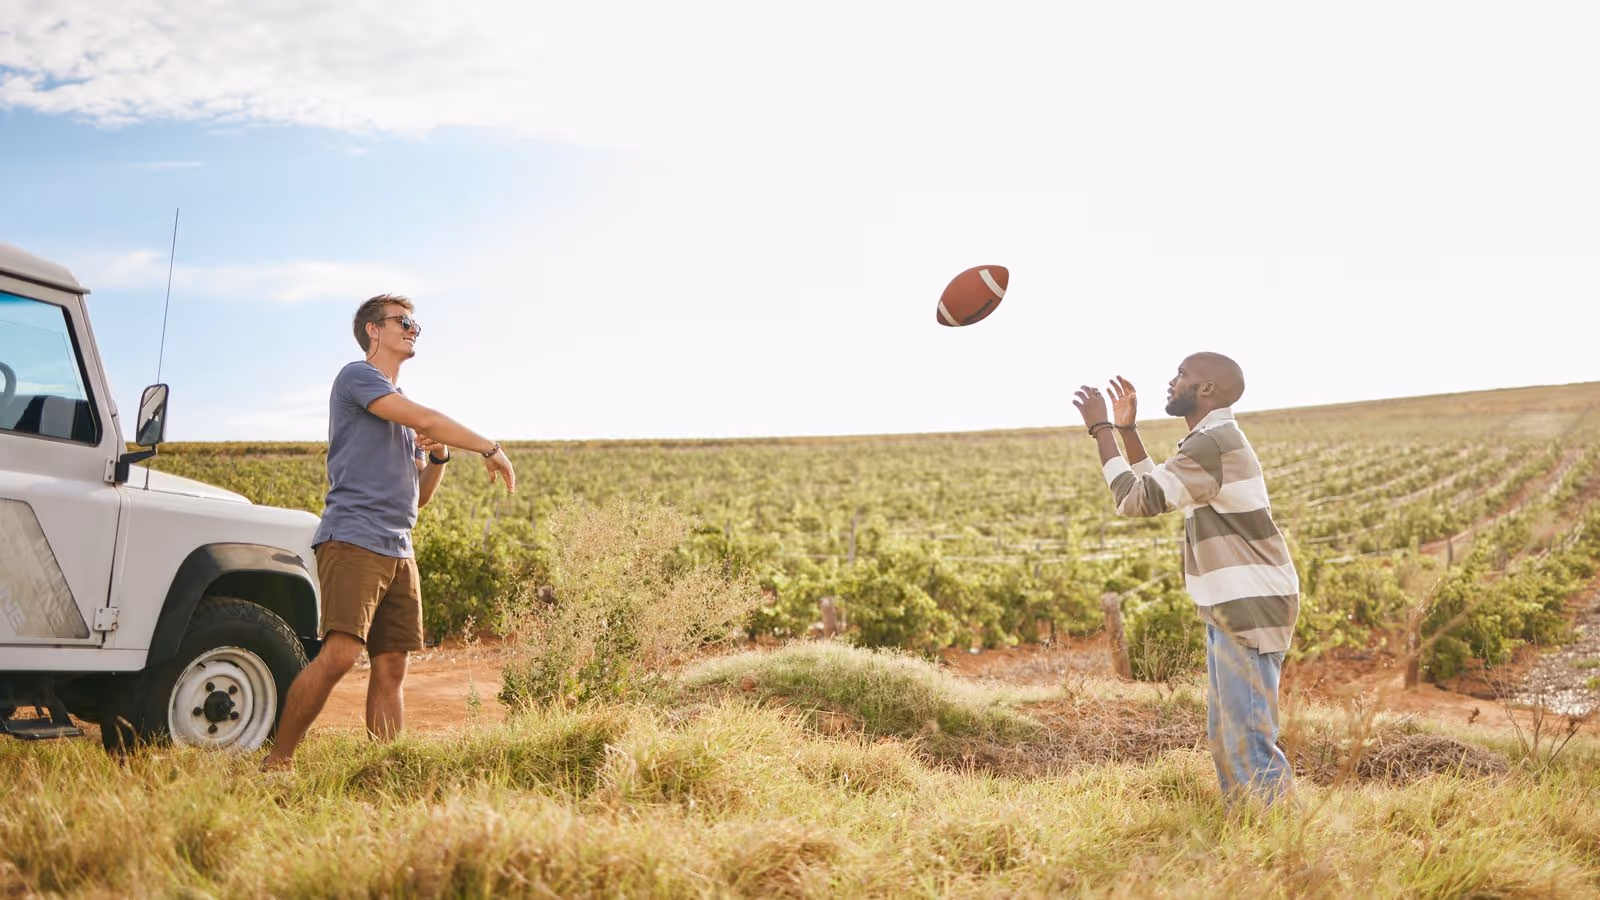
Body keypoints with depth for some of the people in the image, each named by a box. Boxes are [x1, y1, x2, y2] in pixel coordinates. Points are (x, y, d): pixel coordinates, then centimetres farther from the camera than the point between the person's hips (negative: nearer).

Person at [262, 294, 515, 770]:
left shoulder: (404, 407, 26)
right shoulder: (356, 376, 2)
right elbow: (426, 418, -13)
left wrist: (438, 457, 7)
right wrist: (490, 448, -4)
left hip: (399, 552, 8)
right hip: (353, 541, -8)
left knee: (392, 667, 2)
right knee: (340, 654, -18)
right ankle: (277, 760, -8)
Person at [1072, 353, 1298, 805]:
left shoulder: (1215, 443, -18)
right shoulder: (1213, 441, 15)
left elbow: (1137, 499, -21)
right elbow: (1154, 490, 25)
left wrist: (1100, 428, -13)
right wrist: (1127, 429, 16)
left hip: (1250, 610, -11)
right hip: (1232, 610, 11)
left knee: (1248, 741, -9)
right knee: (1224, 739, 15)